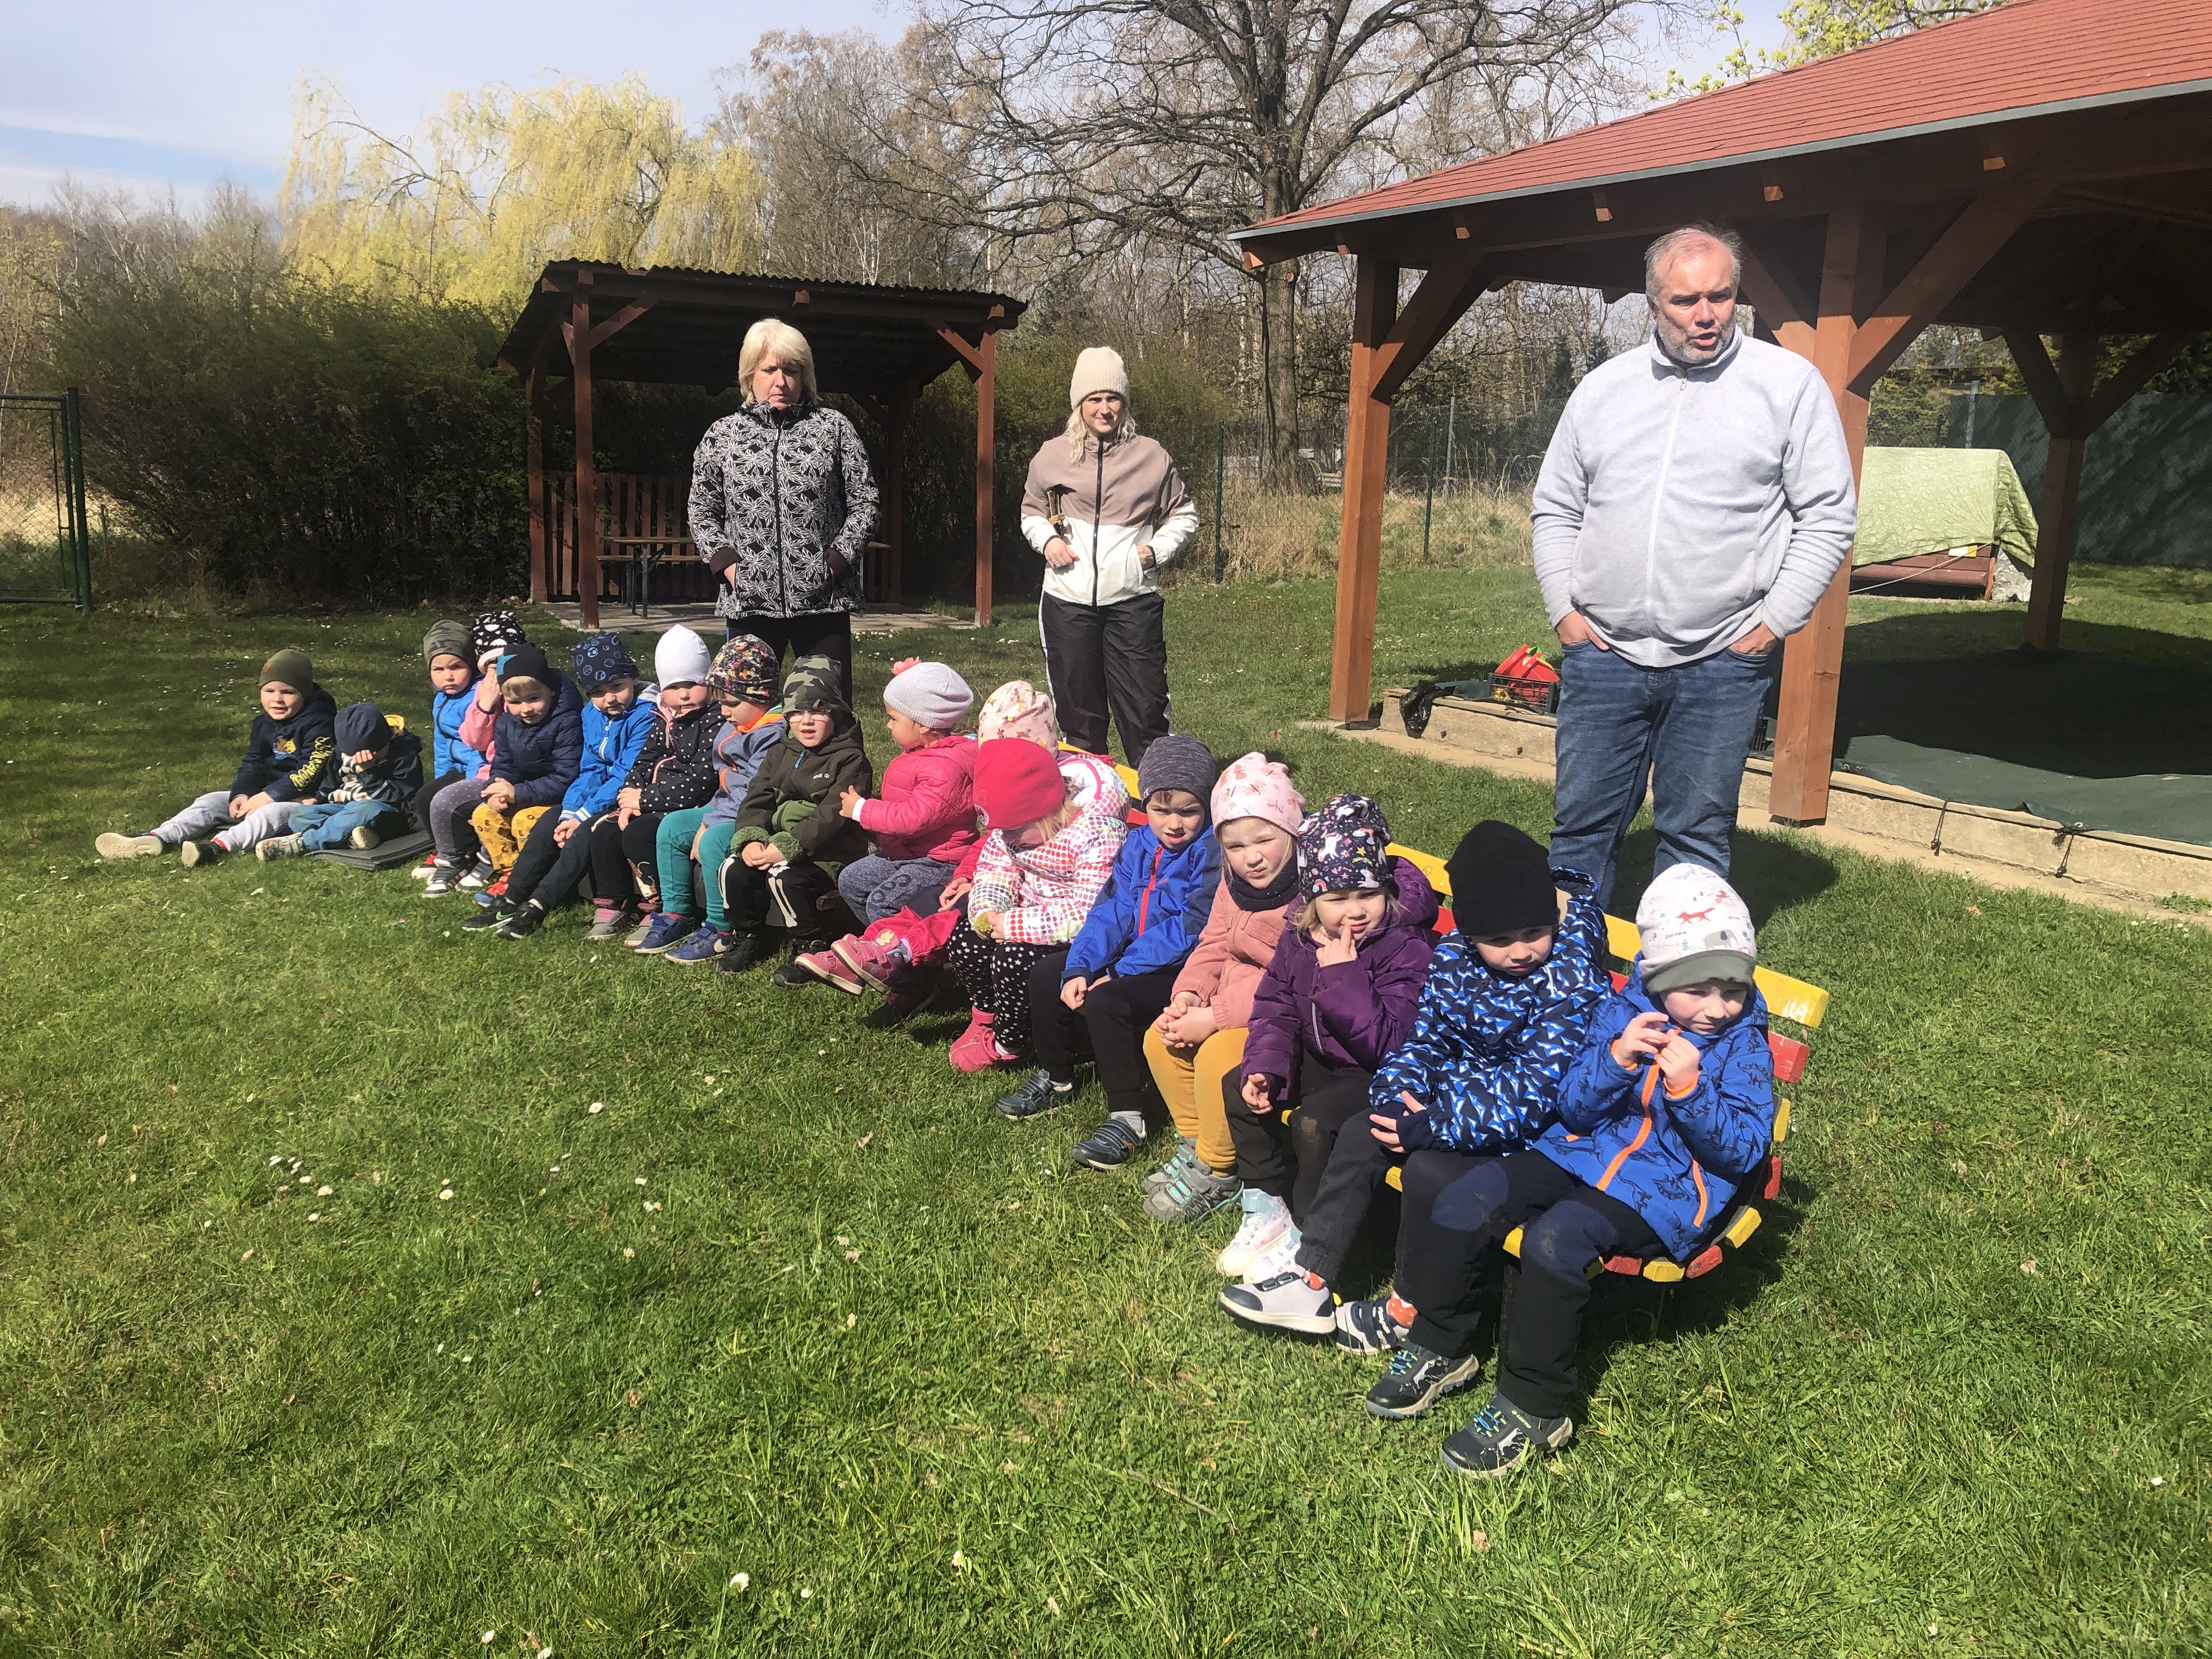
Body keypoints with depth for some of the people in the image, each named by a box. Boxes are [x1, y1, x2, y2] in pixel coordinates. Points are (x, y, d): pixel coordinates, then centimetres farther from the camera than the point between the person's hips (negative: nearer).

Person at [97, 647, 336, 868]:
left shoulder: (318, 724, -13)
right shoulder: (263, 724, 12)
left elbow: (309, 771, -20)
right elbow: (252, 764, 11)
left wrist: (269, 796, -23)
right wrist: (241, 794, -10)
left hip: (307, 800, -8)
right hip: (265, 794, 8)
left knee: (272, 813, -38)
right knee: (212, 801, -5)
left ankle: (218, 845, -59)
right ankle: (157, 838, -20)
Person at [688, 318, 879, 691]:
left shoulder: (834, 427, 5)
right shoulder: (722, 435, 10)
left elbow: (864, 503, 5)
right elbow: (702, 512, 13)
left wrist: (838, 558, -7)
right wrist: (725, 560, -3)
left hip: (823, 599, -1)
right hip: (748, 600, 1)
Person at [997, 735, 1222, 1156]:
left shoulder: (1211, 853, -14)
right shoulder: (1138, 844, 7)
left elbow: (1189, 930, -21)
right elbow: (1111, 912, 2)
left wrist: (1118, 973, -21)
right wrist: (1078, 969, -14)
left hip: (1182, 972, -8)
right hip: (1131, 961, 8)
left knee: (1104, 1000, -30)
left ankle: (1126, 1119, -21)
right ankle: (1055, 1080, 24)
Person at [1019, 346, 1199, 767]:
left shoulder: (1150, 456, 4)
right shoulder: (1052, 456, 6)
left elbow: (1183, 515, 15)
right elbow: (1031, 513, 20)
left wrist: (1156, 549, -2)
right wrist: (1047, 540, -1)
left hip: (1133, 601, -1)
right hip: (1067, 601, 1)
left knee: (1145, 708, -4)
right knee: (1078, 710, 8)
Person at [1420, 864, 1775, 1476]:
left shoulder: (1745, 1043, -1)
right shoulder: (1624, 1010, 6)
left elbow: (1744, 1150, -9)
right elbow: (1575, 1107, 3)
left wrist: (1689, 1089, -24)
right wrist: (1616, 1058, -17)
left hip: (1663, 1191, -5)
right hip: (1580, 1152, 5)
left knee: (1556, 1238, -31)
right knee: (1461, 1201, -14)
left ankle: (1534, 1408, -17)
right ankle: (1439, 1345, 5)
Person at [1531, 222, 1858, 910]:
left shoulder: (1789, 382, 1)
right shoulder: (1602, 387, 9)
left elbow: (1828, 516, 0)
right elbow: (1555, 507, 15)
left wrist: (1774, 622, -7)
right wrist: (1563, 607, 4)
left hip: (1724, 664, -2)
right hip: (1602, 654, 3)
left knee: (1697, 836, 5)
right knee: (1582, 826, 7)